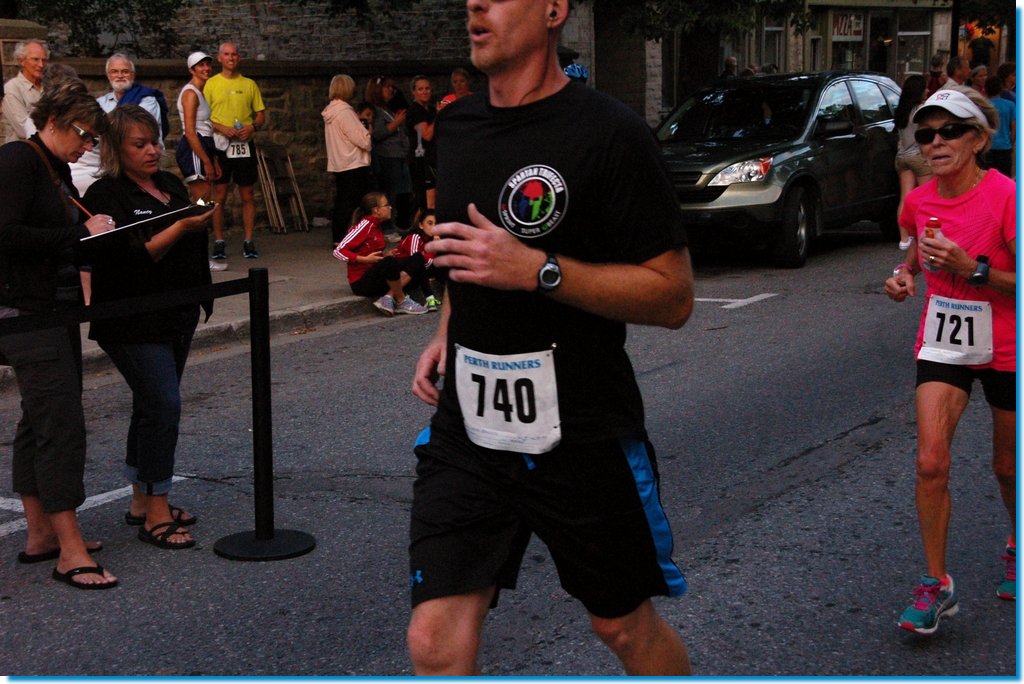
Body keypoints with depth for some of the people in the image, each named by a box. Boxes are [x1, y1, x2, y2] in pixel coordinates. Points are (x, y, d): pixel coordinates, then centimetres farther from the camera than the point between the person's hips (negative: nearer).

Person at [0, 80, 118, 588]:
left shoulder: (56, 169, 16)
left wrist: (95, 233, 1)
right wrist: (80, 232, -20)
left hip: (56, 308, 10)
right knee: (61, 422, -12)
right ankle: (70, 552, -8)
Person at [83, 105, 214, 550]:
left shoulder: (170, 184, 13)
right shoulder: (106, 195, -11)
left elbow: (189, 248, 26)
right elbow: (129, 257, -23)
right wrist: (180, 228, -29)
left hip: (177, 316, 8)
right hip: (134, 323, -8)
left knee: (152, 405, 14)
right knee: (163, 405, -13)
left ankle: (142, 502, 24)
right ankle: (156, 516, -6)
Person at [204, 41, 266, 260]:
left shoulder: (249, 84, 10)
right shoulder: (211, 84, 4)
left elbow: (261, 116, 12)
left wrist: (253, 127, -9)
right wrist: (222, 128, -15)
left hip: (245, 144, 2)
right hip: (220, 145, -2)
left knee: (248, 195, 2)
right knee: (219, 195, -1)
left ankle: (248, 242, 8)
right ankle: (218, 243, 4)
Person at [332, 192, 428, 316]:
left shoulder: (376, 227, 14)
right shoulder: (364, 226, -12)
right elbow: (338, 252, -17)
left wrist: (387, 257, 2)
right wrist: (365, 259, -23)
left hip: (377, 277, 9)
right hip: (361, 281, -9)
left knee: (417, 259, -5)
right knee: (390, 263, -38)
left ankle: (389, 297, -20)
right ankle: (402, 302, -17)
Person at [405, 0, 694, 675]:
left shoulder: (609, 132, -13)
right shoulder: (457, 125, 8)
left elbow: (674, 297, -14)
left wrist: (537, 270, -24)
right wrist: (448, 331, 9)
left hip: (581, 435, -5)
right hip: (466, 424, 5)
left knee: (625, 627, 15)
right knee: (435, 642, -3)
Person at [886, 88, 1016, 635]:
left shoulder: (1006, 196, -20)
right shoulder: (920, 201, -3)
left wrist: (971, 268, -30)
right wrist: (904, 274, -2)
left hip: (1005, 349, -3)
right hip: (942, 343, 3)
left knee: (1008, 467, 14)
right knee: (930, 463, -10)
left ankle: (1016, 547, 45)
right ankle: (937, 585, 3)